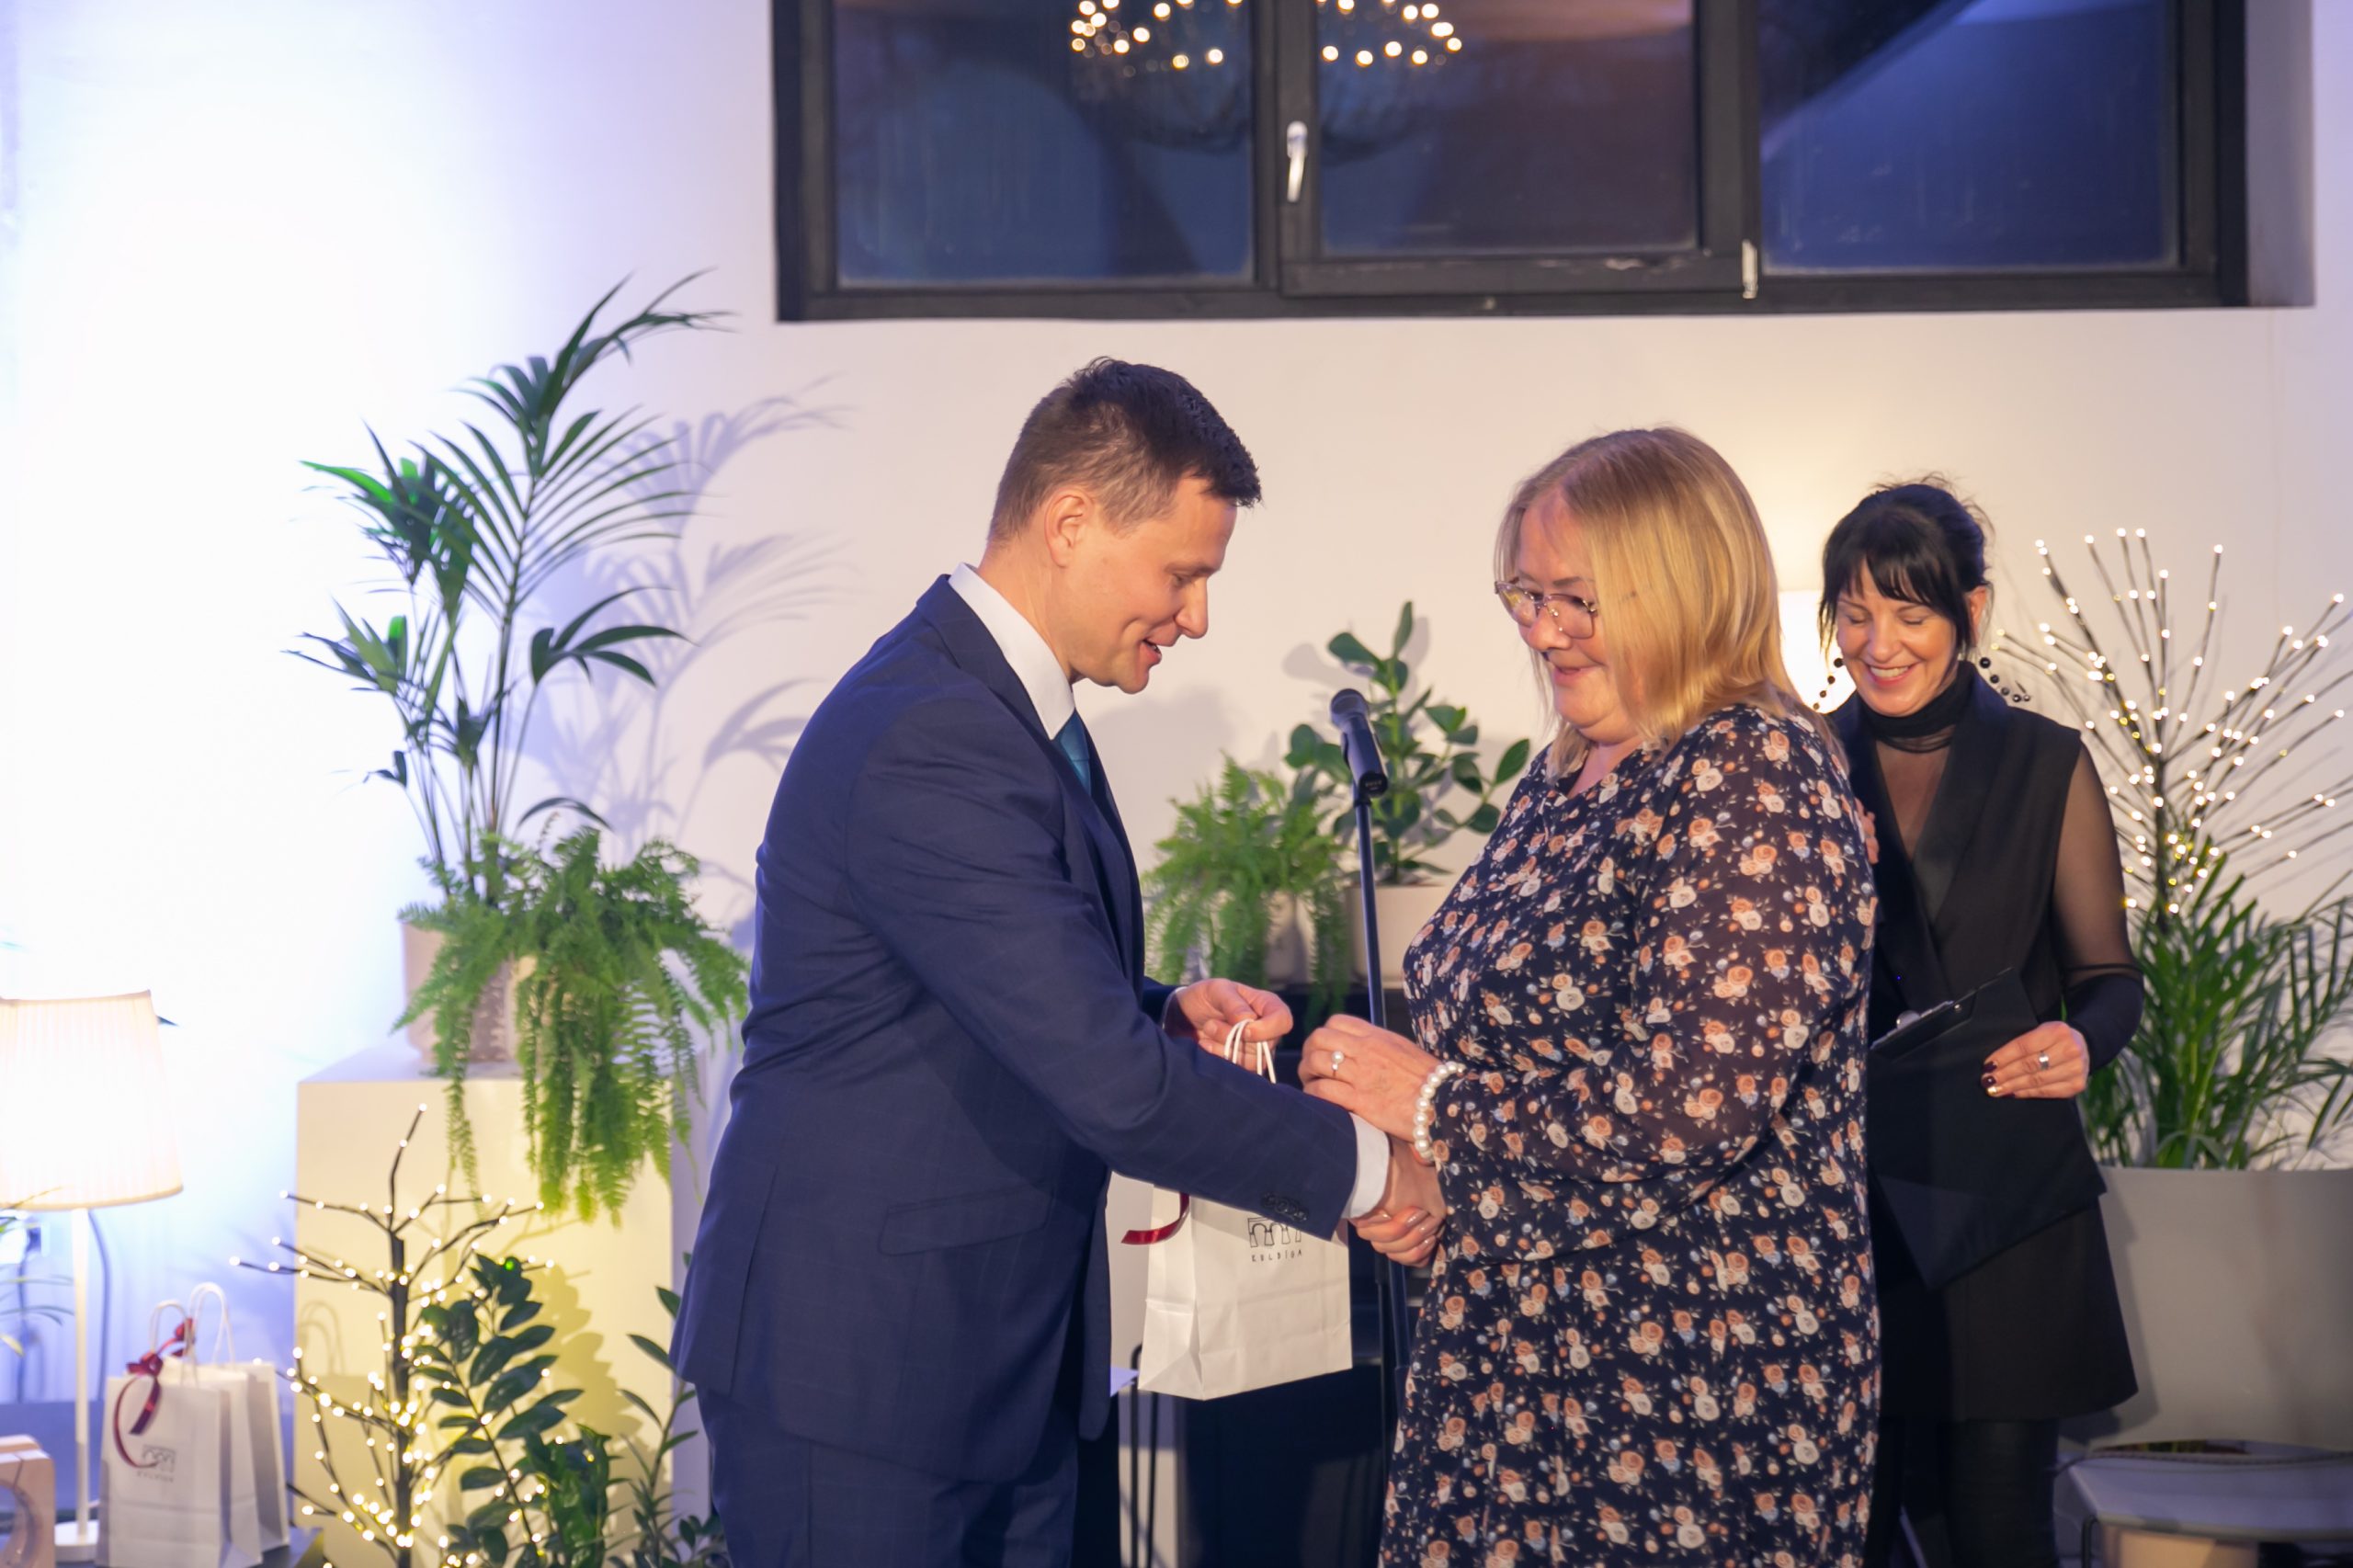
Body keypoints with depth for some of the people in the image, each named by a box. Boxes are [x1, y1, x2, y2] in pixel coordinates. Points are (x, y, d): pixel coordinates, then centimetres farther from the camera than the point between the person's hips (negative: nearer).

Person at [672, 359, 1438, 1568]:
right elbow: (1105, 1083, -26)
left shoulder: (1012, 709, 11)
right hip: (856, 1374, -9)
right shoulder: (928, 741, -22)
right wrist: (1358, 1170, -15)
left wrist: (1167, 1015, 2)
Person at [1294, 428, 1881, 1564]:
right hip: (1524, 1357, 8)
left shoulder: (1755, 779, -14)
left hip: (1697, 1381, -8)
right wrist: (1437, 1185, 1)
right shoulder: (1562, 786, 12)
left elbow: (1696, 1104, -23)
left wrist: (1435, 1102, -13)